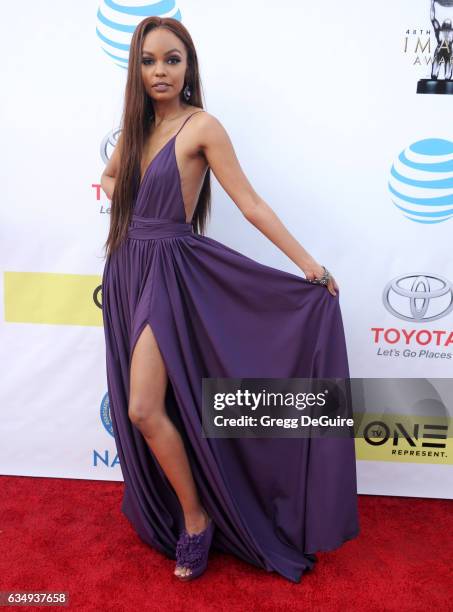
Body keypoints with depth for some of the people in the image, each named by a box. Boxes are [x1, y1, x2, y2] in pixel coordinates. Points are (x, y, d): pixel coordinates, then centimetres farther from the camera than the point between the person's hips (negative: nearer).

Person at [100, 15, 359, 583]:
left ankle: (197, 520, 9)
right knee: (134, 411, 13)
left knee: (144, 410, -13)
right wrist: (128, 202, 11)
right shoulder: (137, 125, 12)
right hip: (127, 267, 7)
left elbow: (251, 204, -11)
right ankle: (160, 513, 35)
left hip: (170, 271, -7)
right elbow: (110, 176, 31)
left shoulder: (201, 126, -8)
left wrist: (308, 263, -15)